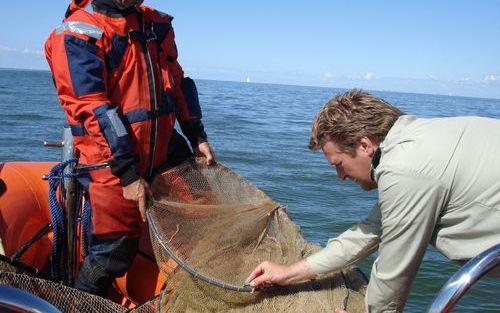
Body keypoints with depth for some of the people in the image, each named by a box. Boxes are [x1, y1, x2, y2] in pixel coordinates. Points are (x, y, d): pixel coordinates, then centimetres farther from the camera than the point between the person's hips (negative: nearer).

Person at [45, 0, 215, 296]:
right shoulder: (77, 34, -9)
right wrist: (128, 174, -21)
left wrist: (198, 137, 7)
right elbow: (92, 110, -17)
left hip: (167, 155, 6)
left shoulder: (157, 24, 11)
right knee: (115, 252, 2)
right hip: (112, 165, -6)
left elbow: (178, 83, 15)